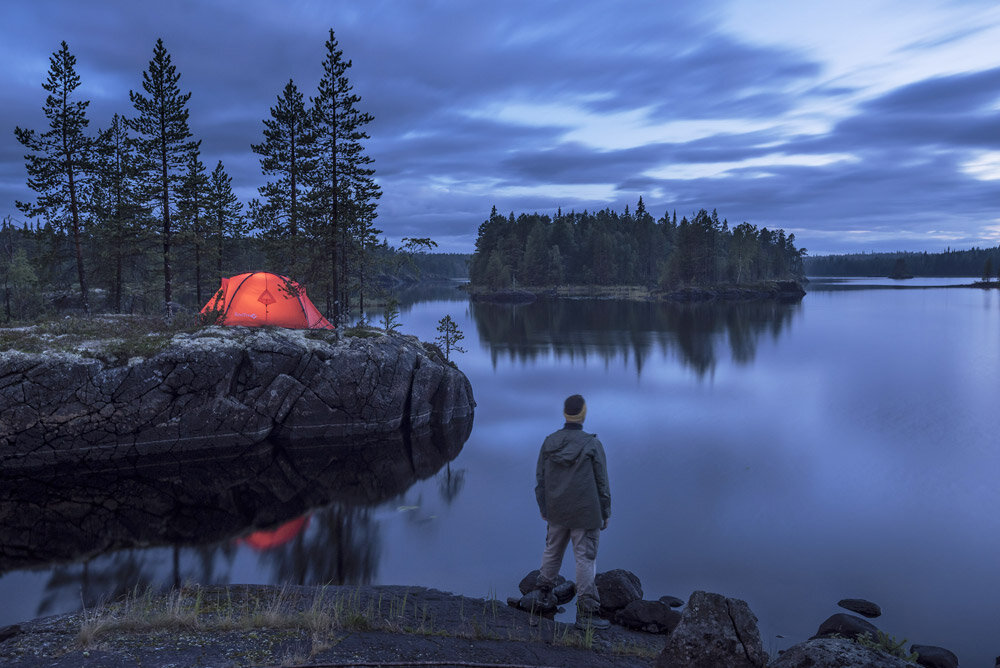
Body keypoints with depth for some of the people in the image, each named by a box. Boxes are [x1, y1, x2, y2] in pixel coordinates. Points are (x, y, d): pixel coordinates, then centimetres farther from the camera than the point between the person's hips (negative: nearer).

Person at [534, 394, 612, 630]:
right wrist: (605, 514, 2)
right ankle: (585, 614, 8)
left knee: (552, 552, 22)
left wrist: (543, 509, 15)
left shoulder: (549, 442, -5)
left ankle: (542, 595, 38)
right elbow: (602, 483, -9)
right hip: (585, 514, -4)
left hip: (556, 513, 4)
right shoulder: (592, 445, -16)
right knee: (586, 559, 4)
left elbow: (540, 479, 2)